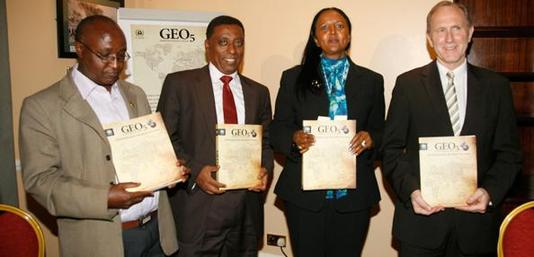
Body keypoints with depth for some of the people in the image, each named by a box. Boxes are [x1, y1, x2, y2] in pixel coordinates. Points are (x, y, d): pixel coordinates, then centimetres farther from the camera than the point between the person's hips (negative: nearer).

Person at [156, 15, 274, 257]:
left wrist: (265, 169, -4)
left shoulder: (258, 92, 11)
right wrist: (195, 171, -16)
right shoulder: (179, 83, -1)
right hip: (198, 208, -3)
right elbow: (164, 139, -3)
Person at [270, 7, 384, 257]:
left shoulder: (371, 81, 8)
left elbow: (381, 131, 10)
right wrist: (295, 137, -17)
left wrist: (370, 138, -13)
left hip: (354, 193, 1)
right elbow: (277, 130, 4)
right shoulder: (293, 78, 5)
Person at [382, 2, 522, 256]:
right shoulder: (408, 84, -1)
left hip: (476, 219, 2)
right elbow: (391, 150, -2)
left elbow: (509, 152, 5)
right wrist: (411, 190, -15)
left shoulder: (496, 85, 4)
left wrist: (490, 192, -10)